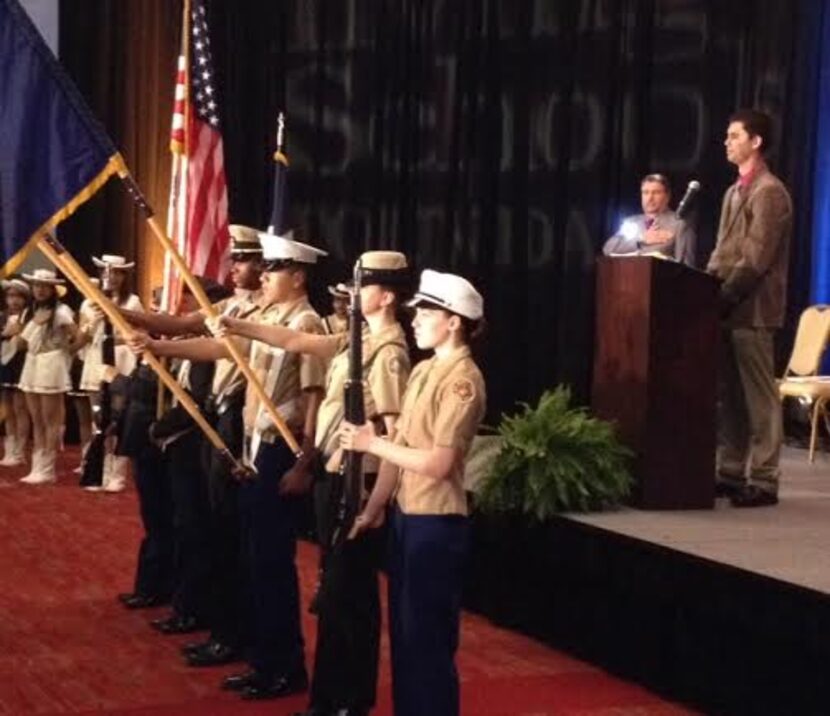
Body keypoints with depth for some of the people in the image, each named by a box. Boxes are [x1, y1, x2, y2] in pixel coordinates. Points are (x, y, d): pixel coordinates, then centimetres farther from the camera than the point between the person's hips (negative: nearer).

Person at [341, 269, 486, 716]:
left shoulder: (463, 379, -15)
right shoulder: (423, 371, 11)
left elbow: (438, 464, -21)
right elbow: (399, 448, 11)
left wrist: (370, 442, -14)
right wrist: (372, 510, 8)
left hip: (436, 522, -8)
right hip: (405, 516, 8)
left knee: (428, 635, 2)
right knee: (403, 630, 15)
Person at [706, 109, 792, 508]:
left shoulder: (769, 191, -10)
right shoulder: (735, 192, 19)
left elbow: (756, 259, -17)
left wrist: (724, 296, -17)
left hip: (751, 309, -9)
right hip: (728, 307, 9)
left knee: (759, 397, -4)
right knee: (728, 396, 11)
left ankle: (764, 481, 0)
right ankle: (730, 473, 17)